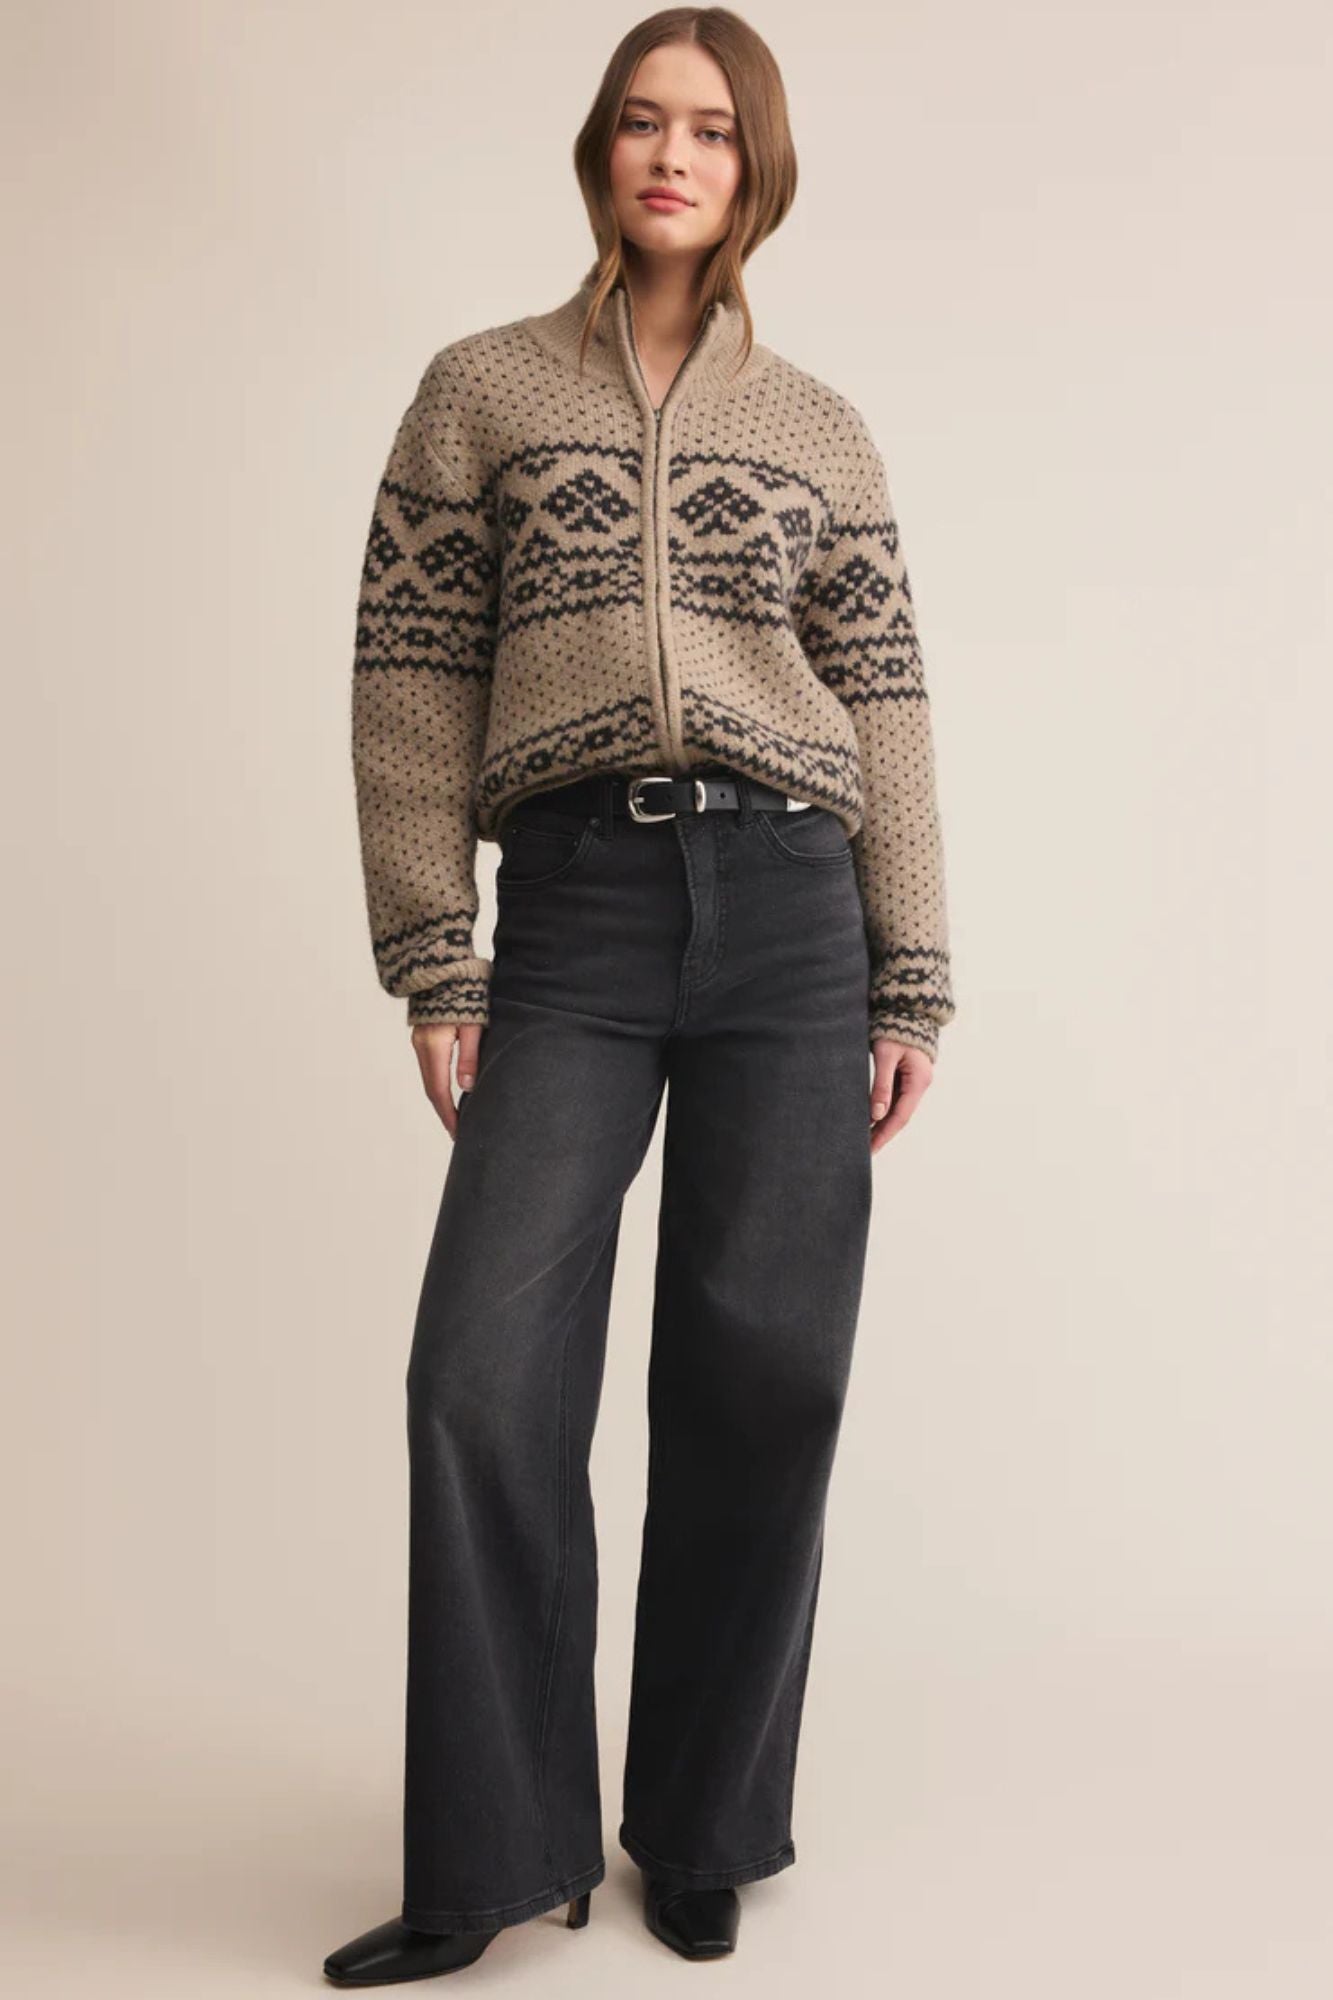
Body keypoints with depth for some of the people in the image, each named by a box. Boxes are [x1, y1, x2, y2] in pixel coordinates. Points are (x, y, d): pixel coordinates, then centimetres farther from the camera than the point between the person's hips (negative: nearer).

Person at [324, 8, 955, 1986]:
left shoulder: (820, 428, 15)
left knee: (762, 1382, 2)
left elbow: (886, 702, 11)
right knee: (486, 1374, -8)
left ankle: (702, 1832, 19)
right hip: (574, 913, -1)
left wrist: (911, 986, 5)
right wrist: (431, 964, -2)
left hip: (789, 909, 1)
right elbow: (412, 671, 5)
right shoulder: (483, 388, 11)